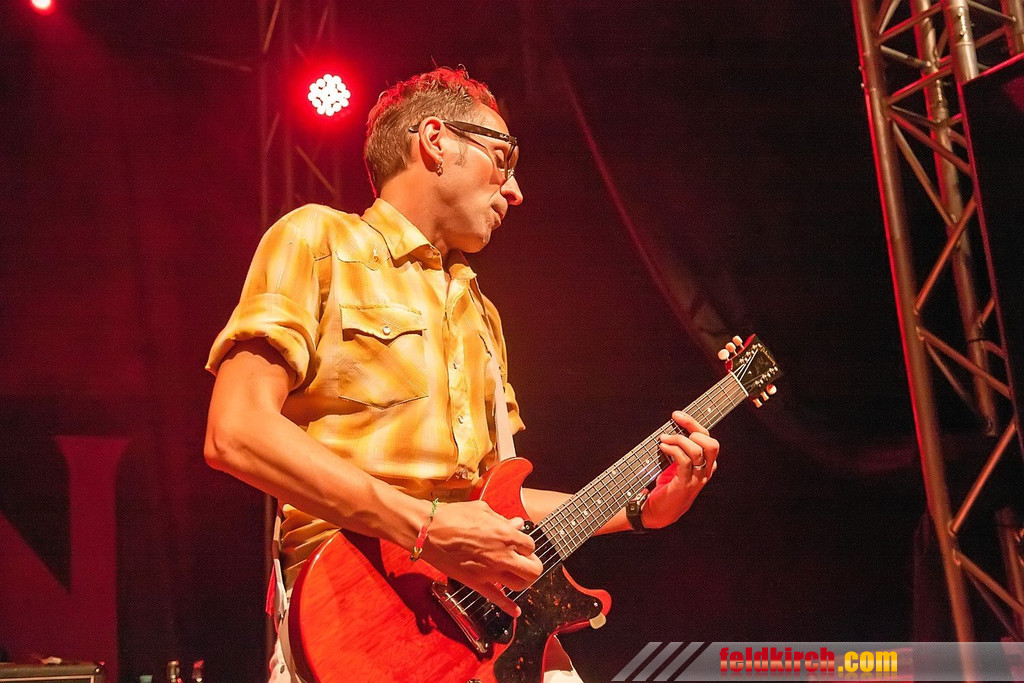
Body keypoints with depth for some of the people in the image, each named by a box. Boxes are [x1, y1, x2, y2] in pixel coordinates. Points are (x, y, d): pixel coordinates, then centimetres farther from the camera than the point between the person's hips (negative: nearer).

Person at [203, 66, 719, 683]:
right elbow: (236, 432, -12)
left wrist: (642, 509, 11)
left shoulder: (480, 313, 21)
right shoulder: (319, 240, 1)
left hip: (492, 608, 6)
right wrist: (427, 527, -17)